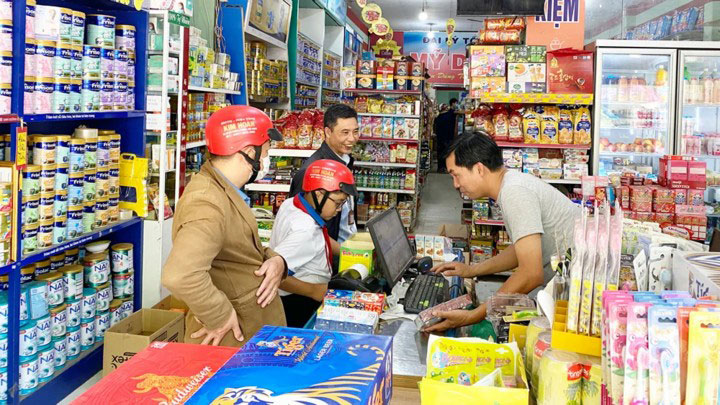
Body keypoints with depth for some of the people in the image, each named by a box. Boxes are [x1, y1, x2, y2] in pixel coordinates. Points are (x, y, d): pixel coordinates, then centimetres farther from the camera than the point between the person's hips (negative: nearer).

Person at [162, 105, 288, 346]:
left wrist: (274, 260, -5)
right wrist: (220, 316, -26)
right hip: (235, 338, -9)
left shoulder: (226, 191, 5)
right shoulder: (207, 204, -26)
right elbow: (179, 276, -40)